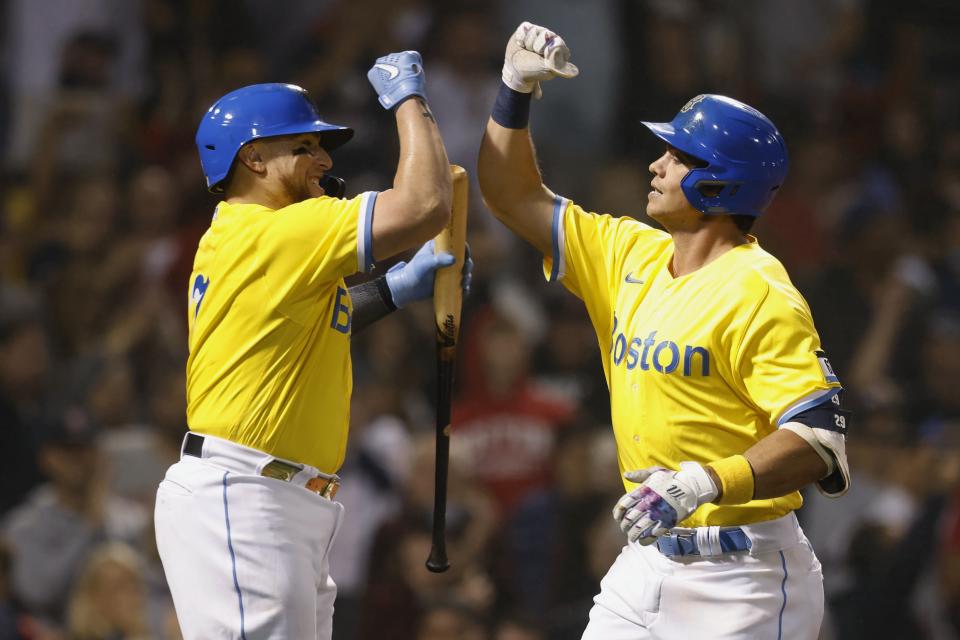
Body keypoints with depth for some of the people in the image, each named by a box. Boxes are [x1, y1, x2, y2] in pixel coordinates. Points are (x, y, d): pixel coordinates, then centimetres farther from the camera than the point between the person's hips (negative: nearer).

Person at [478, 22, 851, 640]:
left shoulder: (759, 293, -14)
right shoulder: (631, 255, 10)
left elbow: (821, 437, -22)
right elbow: (517, 197, 20)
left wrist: (704, 483, -34)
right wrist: (517, 86, 8)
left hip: (739, 577, -7)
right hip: (647, 560, 8)